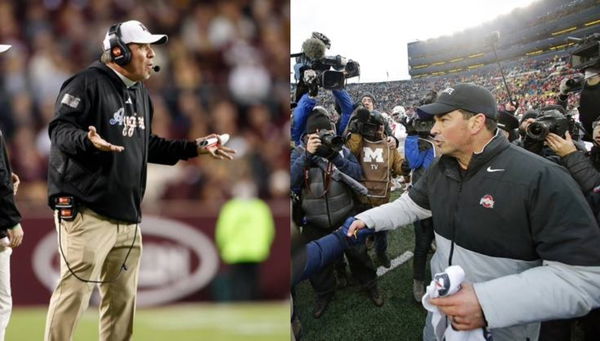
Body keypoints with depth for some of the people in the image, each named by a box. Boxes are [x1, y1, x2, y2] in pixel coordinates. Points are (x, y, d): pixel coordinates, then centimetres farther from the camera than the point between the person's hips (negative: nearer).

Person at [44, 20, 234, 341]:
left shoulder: (141, 94, 19)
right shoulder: (87, 83, -9)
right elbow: (60, 129, -16)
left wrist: (195, 147, 21)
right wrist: (89, 141, -35)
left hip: (128, 216, 9)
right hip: (86, 211, -9)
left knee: (123, 297, 11)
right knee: (74, 291, -12)